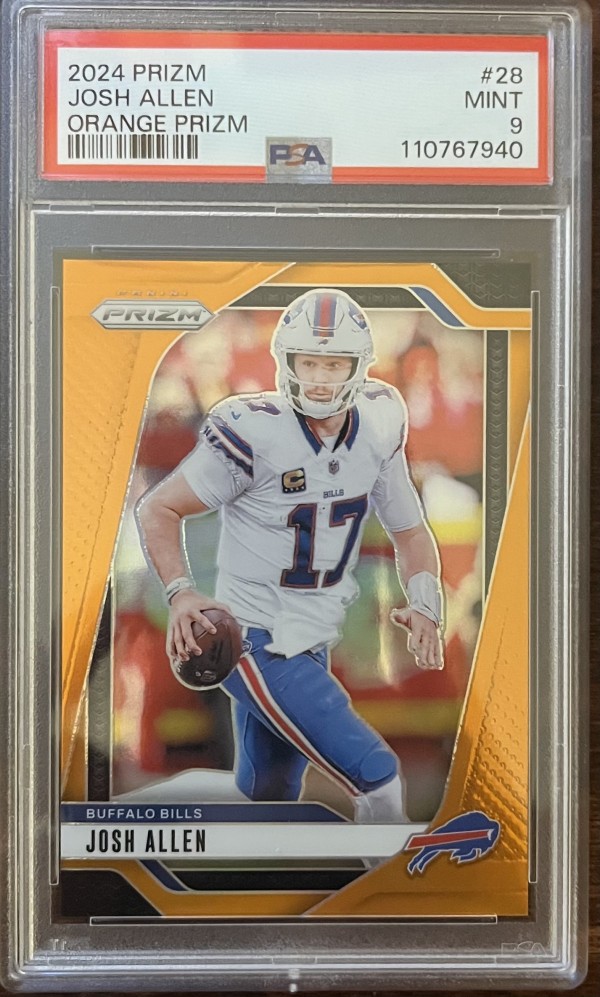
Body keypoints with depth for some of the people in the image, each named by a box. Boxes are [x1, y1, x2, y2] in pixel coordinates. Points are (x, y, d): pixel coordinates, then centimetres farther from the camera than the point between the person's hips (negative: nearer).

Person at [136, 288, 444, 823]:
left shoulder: (377, 432, -2)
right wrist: (181, 592, -24)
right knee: (376, 776, -13)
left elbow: (410, 530, 10)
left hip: (312, 645, 7)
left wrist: (424, 604, -7)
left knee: (267, 798, 22)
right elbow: (158, 508, -10)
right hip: (260, 648, -7)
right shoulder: (253, 433, -19)